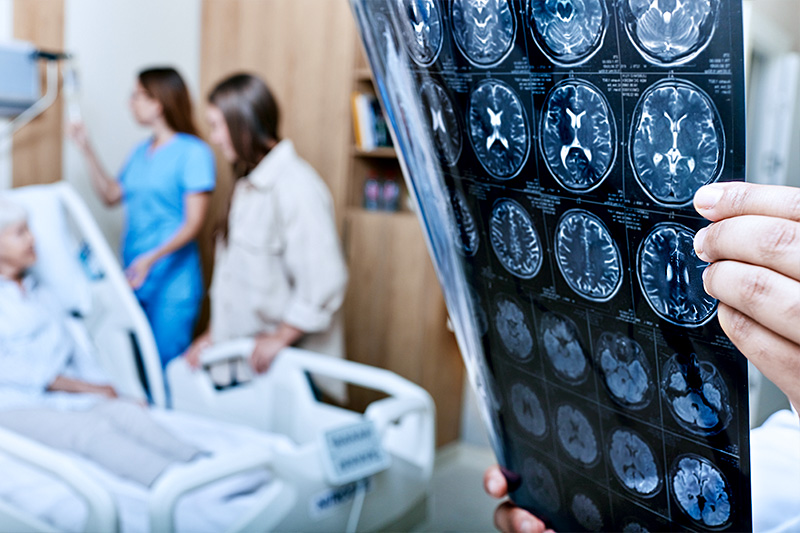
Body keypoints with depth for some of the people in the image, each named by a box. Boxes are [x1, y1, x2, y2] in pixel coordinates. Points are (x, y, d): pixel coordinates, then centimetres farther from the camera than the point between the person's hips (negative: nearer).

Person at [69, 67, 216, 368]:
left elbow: (194, 222, -15)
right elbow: (111, 196, 20)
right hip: (133, 277, 7)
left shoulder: (194, 152, -11)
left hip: (172, 282, -7)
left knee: (167, 365, -3)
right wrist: (87, 150, 14)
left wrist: (152, 259, -25)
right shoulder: (141, 152, 13)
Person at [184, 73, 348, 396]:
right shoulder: (248, 185, 14)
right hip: (241, 353, 8)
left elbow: (324, 282, -23)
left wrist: (280, 337, -15)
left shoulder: (296, 187, -18)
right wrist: (214, 332, 15)